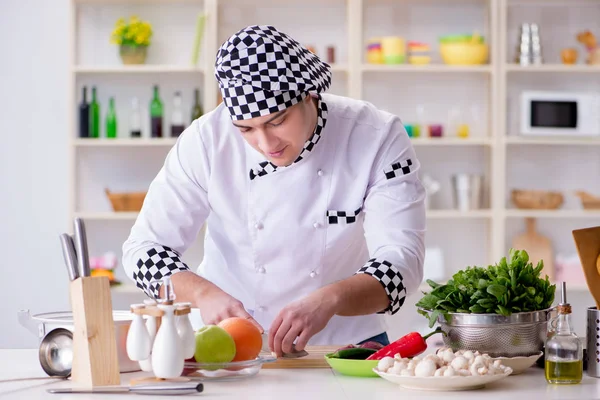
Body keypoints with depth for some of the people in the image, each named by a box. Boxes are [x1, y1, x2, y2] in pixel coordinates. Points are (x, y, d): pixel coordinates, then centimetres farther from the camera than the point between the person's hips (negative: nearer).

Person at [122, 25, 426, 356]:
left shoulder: (378, 138, -13)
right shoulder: (207, 140, -11)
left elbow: (402, 261, -20)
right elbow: (144, 248, -7)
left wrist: (328, 301, -39)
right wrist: (203, 294, -27)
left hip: (346, 343, 0)